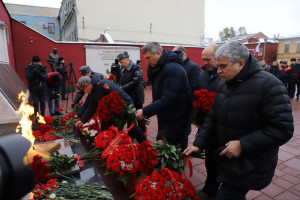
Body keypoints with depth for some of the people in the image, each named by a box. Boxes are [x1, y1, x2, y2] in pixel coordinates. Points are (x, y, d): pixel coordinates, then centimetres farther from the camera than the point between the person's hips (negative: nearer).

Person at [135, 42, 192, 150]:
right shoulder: (159, 67, 10)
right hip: (165, 119, 9)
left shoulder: (172, 69, -20)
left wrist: (145, 112, -24)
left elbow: (167, 99, -27)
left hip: (176, 121, -9)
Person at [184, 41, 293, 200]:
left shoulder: (268, 85, -17)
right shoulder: (223, 86, 5)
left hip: (251, 167, -6)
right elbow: (213, 119, 9)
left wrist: (243, 145, -24)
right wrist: (198, 144, 1)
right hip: (228, 159, 6)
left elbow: (283, 129, -21)